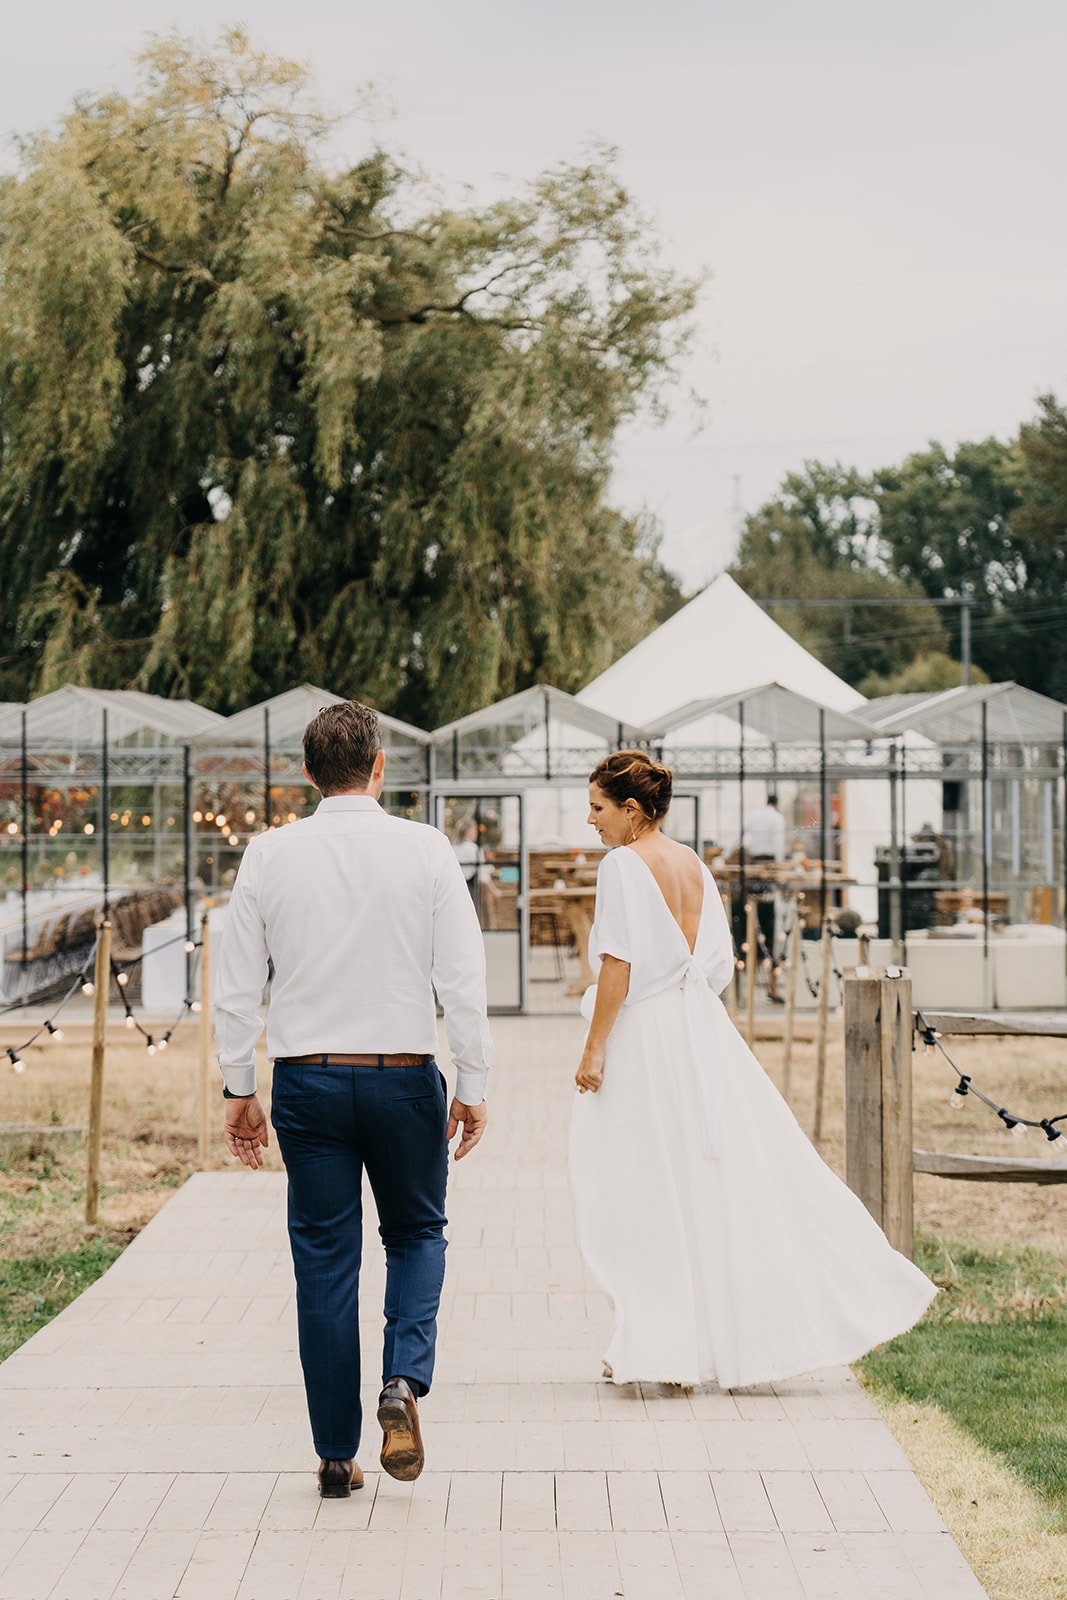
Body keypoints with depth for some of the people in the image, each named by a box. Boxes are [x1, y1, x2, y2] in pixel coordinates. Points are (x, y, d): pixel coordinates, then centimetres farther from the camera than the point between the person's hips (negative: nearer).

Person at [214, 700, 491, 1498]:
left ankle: (337, 1455, 11)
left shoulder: (269, 855, -1)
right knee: (417, 1235, 19)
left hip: (307, 1081, 1)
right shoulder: (425, 849, -5)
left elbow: (237, 987, 0)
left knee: (325, 1260, 8)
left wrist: (239, 1088, 9)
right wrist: (473, 1086, 0)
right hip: (404, 1077, -1)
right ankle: (404, 1380, -6)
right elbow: (463, 977, -7)